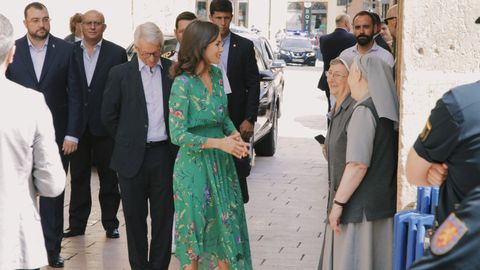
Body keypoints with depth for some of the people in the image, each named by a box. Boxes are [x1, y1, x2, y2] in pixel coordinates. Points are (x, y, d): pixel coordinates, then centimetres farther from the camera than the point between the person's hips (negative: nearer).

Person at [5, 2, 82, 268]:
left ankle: (52, 249, 15)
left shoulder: (66, 50, -1)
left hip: (56, 133, 0)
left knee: (53, 193, 7)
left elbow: (74, 95, -1)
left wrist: (72, 134, -6)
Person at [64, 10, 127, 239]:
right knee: (78, 177, 9)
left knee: (108, 177, 7)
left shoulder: (117, 53, -1)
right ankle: (77, 224, 17)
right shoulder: (69, 52, 3)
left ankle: (110, 223, 16)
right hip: (77, 124, 2)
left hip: (105, 125, -2)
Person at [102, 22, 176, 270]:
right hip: (133, 157, -1)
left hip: (164, 155, 1)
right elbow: (108, 115, 6)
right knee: (135, 217, 6)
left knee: (163, 216, 6)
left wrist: (175, 141, 7)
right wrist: (127, 142, 10)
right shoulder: (120, 74, -1)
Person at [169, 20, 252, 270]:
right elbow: (178, 135, -18)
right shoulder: (183, 83, -17)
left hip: (221, 163, 7)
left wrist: (235, 135, -5)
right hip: (194, 163, -6)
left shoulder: (216, 74, 4)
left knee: (226, 224, 11)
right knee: (195, 229, 5)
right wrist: (218, 143, -22)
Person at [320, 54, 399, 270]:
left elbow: (358, 164, -22)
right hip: (386, 204, 8)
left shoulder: (365, 110, -15)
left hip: (361, 207, -8)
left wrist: (337, 203, -18)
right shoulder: (389, 110, 9)